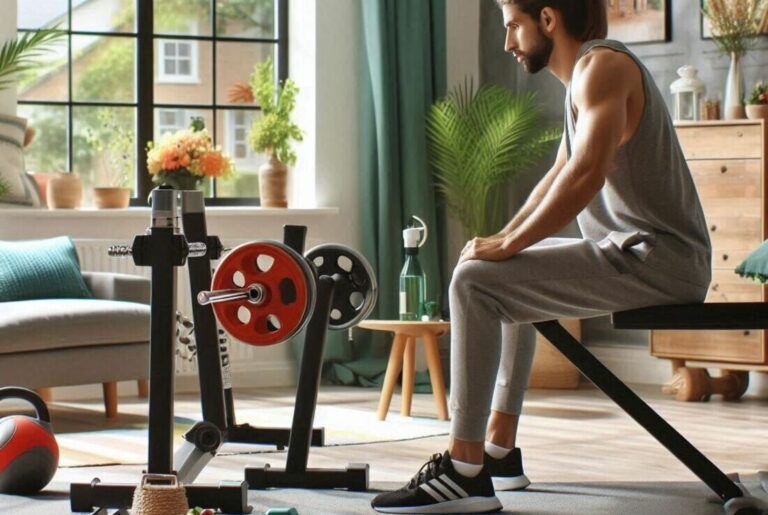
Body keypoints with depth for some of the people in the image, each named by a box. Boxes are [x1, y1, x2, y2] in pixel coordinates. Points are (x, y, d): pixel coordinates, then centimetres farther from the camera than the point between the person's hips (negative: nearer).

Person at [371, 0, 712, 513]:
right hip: (632, 248, 11)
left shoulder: (601, 66, -13)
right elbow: (559, 176, 22)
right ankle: (500, 452, 29)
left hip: (658, 257, -11)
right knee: (508, 281, 30)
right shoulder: (586, 73, 19)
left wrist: (508, 245, -20)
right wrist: (503, 239, 10)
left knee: (475, 284, -18)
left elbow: (587, 173, -26)